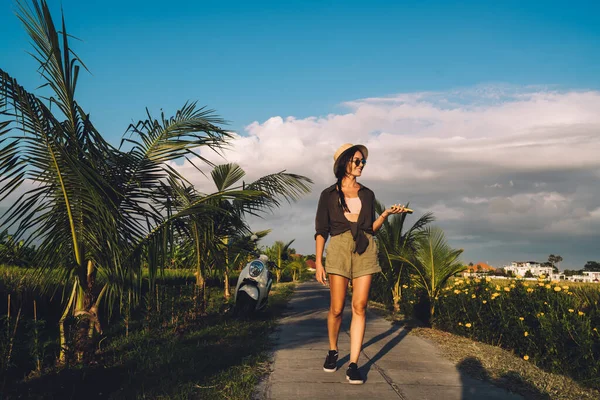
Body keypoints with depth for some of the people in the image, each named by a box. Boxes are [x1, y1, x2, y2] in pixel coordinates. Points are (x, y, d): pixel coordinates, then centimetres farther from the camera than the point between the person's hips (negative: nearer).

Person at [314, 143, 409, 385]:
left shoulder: (367, 194, 16)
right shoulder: (329, 194, 7)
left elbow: (371, 228, 16)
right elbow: (321, 231, 3)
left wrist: (386, 214, -1)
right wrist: (318, 263, -4)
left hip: (365, 250, 2)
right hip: (339, 248, -2)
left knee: (359, 307, -6)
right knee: (337, 308, -2)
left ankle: (353, 364, -3)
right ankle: (332, 352, 23)